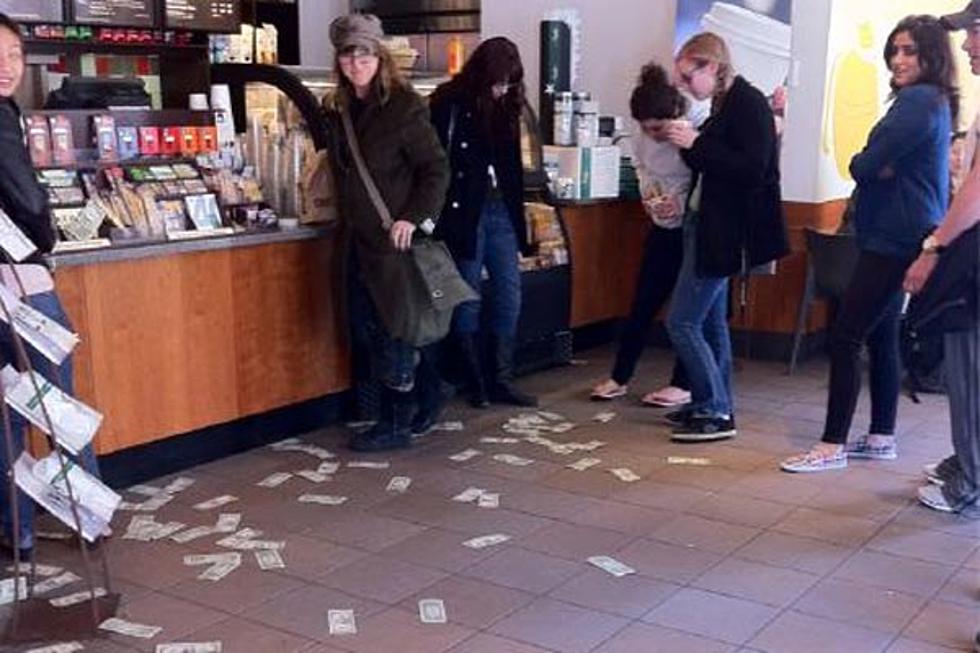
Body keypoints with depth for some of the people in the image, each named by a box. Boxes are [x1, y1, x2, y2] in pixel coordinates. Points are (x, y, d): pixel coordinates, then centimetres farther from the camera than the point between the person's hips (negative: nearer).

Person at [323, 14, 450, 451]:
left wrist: (414, 217, -19)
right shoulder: (338, 111, 11)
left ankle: (395, 425, 10)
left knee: (390, 328, -2)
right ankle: (422, 405, 25)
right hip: (357, 237, 8)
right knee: (367, 324, 10)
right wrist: (343, 215, 13)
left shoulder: (404, 107, -10)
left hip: (393, 237, -7)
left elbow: (436, 169, -11)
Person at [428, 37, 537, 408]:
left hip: (500, 211, 6)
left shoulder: (506, 107, 8)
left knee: (509, 294, 5)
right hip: (464, 214, -6)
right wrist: (441, 220, -17)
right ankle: (476, 384, 12)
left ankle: (502, 380, 13)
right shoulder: (449, 105, -9)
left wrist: (517, 211, 13)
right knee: (468, 301, 2)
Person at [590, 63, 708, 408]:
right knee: (643, 302, 9)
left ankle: (684, 385, 14)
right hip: (663, 226, 6)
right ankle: (619, 377, 17)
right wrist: (648, 189, -3)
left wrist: (682, 203, -31)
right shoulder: (645, 134, -5)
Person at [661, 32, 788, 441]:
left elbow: (752, 170, -24)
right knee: (710, 321, 15)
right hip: (707, 225, 10)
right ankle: (714, 407, 24)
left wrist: (696, 144, -21)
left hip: (723, 232, -10)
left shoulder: (749, 104, -15)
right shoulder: (724, 104, 11)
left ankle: (716, 413, 0)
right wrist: (689, 144, 1)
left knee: (682, 322, -8)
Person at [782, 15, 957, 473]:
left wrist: (868, 165, 3)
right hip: (900, 237, 11)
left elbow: (864, 166, -18)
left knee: (846, 337, -8)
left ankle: (833, 446, -4)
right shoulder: (932, 102, 17)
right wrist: (878, 167, -5)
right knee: (881, 335, 14)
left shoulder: (919, 101, -15)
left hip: (894, 240, -11)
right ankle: (881, 437, 22)